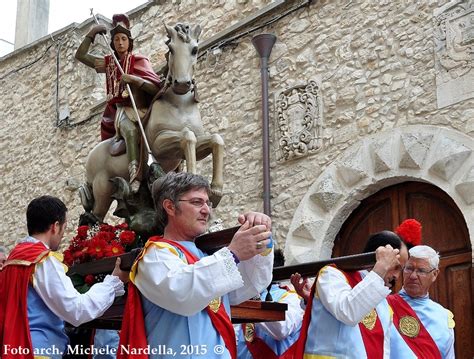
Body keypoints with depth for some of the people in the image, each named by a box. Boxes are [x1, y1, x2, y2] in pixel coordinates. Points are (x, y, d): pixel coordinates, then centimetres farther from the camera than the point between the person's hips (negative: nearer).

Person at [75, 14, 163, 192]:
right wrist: (91, 34, 10)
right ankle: (135, 177, -23)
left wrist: (133, 79, -21)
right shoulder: (109, 62, 18)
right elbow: (80, 55, 19)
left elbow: (156, 87, -7)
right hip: (118, 110, 6)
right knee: (131, 130, -23)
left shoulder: (139, 61, 5)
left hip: (139, 109, -6)